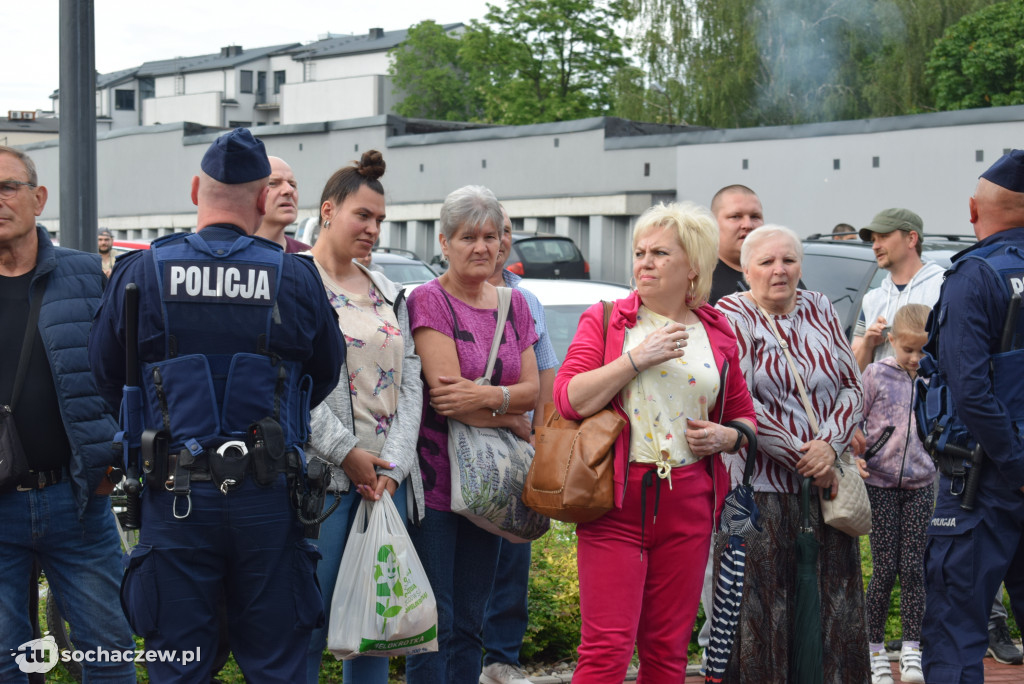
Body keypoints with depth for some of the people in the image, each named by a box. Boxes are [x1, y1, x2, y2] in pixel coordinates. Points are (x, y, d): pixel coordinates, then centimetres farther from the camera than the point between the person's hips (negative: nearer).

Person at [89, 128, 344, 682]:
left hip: (174, 497, 0)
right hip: (267, 497, 1)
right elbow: (326, 376, 10)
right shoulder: (297, 278, -1)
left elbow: (104, 376, 4)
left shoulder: (141, 272, -3)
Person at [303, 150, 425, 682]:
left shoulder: (387, 293, 17)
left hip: (386, 477, 6)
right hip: (321, 476, -6)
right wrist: (347, 453, -13)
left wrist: (393, 463, -3)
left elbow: (410, 380, 10)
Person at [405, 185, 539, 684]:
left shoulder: (515, 304, 12)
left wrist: (487, 396, -16)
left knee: (469, 624, 12)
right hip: (433, 479, -6)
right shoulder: (429, 300, -7)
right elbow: (445, 392, -15)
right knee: (434, 623, -3)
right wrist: (515, 423, -7)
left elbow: (532, 390, 4)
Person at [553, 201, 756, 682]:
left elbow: (744, 416, 22)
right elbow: (568, 399, -8)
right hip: (617, 500, -3)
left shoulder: (716, 333, 12)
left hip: (688, 504, 3)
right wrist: (637, 357, -14)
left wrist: (725, 436, -1)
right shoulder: (604, 321, 4)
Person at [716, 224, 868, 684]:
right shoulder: (732, 316, -4)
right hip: (763, 487, -5)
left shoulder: (820, 310, 10)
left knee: (837, 604, 6)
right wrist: (802, 458, -13)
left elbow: (852, 387, 9)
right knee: (763, 609, -2)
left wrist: (829, 443, -10)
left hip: (828, 482, 5)